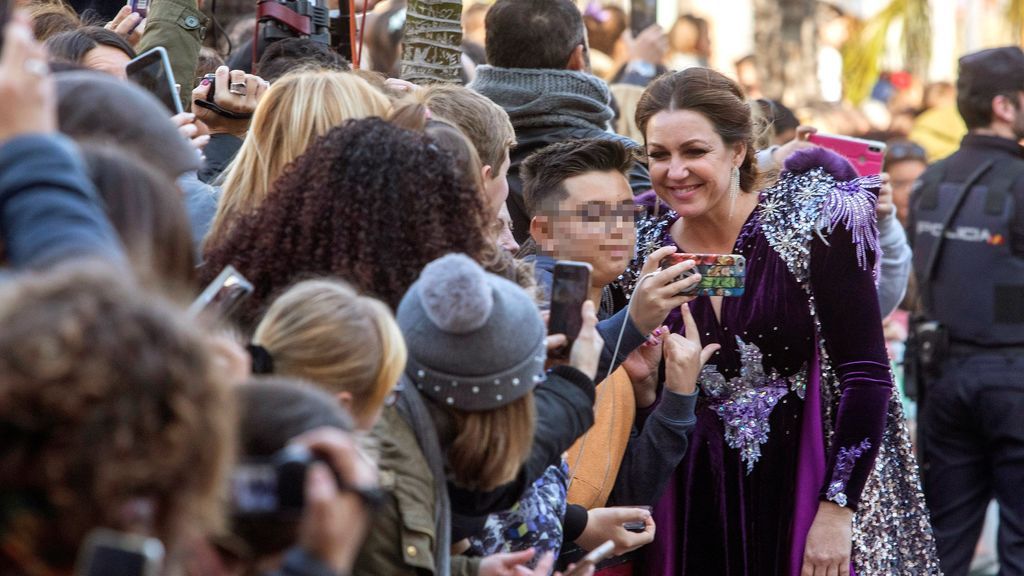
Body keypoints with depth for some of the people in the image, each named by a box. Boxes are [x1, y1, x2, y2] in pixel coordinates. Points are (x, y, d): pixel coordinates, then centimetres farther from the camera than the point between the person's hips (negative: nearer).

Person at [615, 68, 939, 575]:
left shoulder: (814, 224, -10)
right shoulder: (643, 252, 2)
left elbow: (866, 375, -13)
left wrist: (837, 510, -17)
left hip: (811, 492, -3)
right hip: (696, 509, 3)